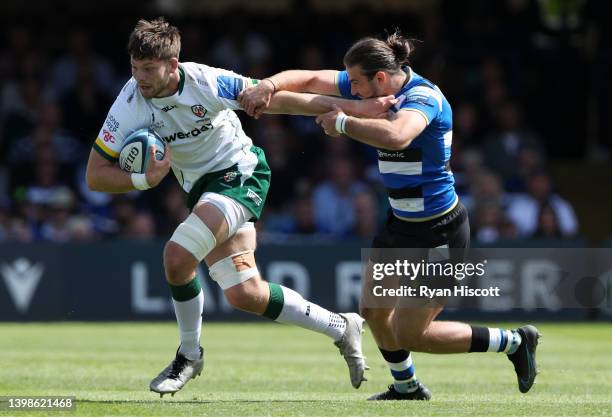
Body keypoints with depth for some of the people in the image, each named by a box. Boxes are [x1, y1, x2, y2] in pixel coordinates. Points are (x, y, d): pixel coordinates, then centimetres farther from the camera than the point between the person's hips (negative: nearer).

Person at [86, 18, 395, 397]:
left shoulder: (205, 82, -23)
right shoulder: (129, 103, -14)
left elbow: (274, 98, -13)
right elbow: (95, 175, -10)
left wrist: (351, 109, -13)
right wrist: (144, 180, -29)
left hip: (240, 171, -5)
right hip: (201, 187, 5)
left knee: (177, 256, -24)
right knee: (245, 295, -2)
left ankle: (189, 355, -1)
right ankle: (340, 327, 17)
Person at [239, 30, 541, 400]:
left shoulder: (424, 97, -26)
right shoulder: (372, 87, -2)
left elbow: (395, 136, -47)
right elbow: (309, 79, 2)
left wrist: (342, 122, -33)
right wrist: (269, 86, -18)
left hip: (440, 231, -9)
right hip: (402, 223, 9)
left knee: (408, 334, -4)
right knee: (373, 311, 13)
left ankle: (513, 342, 9)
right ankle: (406, 387, 36)